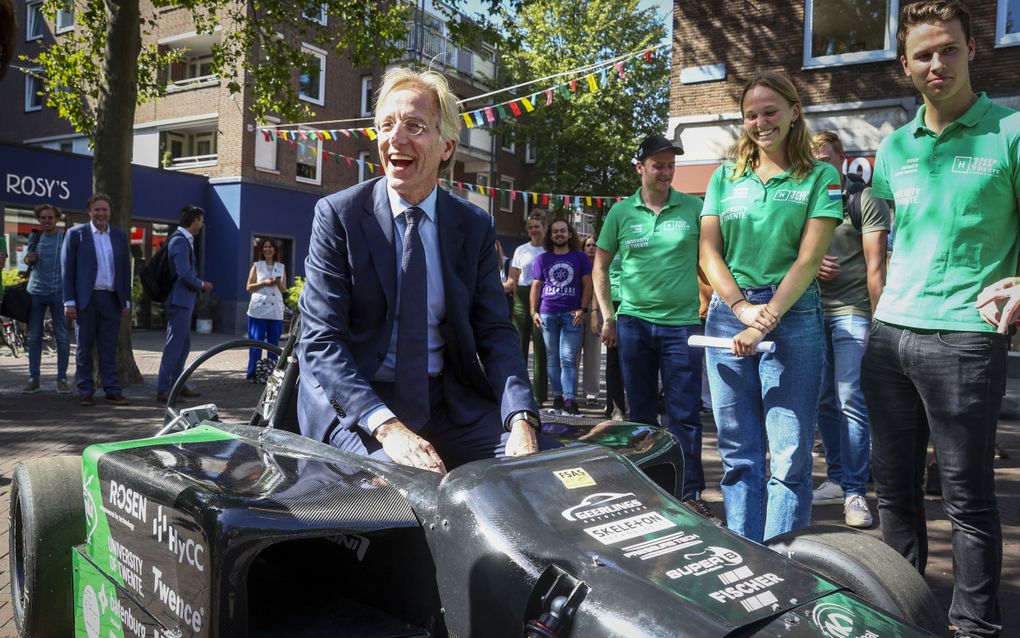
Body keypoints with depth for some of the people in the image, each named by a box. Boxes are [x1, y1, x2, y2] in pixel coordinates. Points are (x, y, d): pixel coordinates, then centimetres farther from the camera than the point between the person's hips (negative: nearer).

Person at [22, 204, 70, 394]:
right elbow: (27, 259, 23)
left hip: (58, 291, -3)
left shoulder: (66, 238, 1)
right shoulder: (34, 237, 10)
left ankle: (62, 379, 7)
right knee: (34, 337, 5)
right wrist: (28, 259, -2)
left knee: (62, 337, 0)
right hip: (35, 291, 3)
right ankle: (33, 379, 12)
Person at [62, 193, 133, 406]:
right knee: (84, 347, 5)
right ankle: (85, 392, 12)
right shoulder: (76, 234, 3)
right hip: (86, 299, -2)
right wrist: (69, 301, -7)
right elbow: (67, 269, 0)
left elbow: (125, 270, 13)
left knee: (109, 348, 5)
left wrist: (126, 300, 8)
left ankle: (112, 391, 9)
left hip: (112, 299, 2)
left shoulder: (120, 236, 11)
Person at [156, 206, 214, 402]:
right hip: (179, 300, -10)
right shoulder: (180, 240, -16)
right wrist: (201, 285, -8)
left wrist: (200, 285, 8)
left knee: (183, 344, 16)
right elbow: (184, 273, -23)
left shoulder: (184, 240, 15)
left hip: (184, 300, 10)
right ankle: (162, 390, -4)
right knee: (175, 345, -7)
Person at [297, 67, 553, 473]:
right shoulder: (337, 215, -5)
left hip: (450, 403, 4)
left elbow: (495, 331, 0)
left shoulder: (475, 227, 4)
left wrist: (521, 420, -18)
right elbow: (321, 340, -10)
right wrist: (386, 426, -25)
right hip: (356, 402, -3)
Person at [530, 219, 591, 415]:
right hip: (548, 314, 2)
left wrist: (583, 309, -6)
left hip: (572, 314, -2)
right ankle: (557, 396, 13)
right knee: (552, 358, 6)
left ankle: (570, 399, -8)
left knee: (568, 359, -7)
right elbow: (536, 286, 11)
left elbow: (587, 284, 5)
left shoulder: (580, 257, 8)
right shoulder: (542, 259, 11)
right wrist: (533, 311, 2)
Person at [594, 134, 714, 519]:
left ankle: (690, 492, 12)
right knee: (641, 411, 11)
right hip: (634, 322, 2)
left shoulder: (694, 208, 1)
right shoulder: (621, 212, 4)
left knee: (684, 414, 0)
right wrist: (607, 317, 7)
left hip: (682, 322, -1)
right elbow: (600, 266, 11)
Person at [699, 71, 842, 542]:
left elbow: (809, 258, -6)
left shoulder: (821, 178, 4)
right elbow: (708, 253, 5)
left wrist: (767, 319, -15)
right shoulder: (726, 176, 13)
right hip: (729, 315, 3)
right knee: (739, 454, 6)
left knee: (790, 456, -4)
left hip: (793, 315, -2)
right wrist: (743, 308, -9)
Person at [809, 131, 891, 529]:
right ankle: (837, 479, 21)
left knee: (851, 403, -8)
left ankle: (855, 492, 0)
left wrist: (879, 319, -13)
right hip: (814, 311, 6)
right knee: (825, 402, 9)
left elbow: (874, 265, -7)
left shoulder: (865, 200, -1)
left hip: (852, 311, -5)